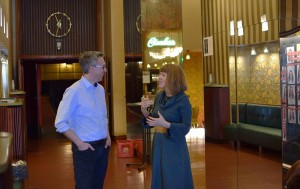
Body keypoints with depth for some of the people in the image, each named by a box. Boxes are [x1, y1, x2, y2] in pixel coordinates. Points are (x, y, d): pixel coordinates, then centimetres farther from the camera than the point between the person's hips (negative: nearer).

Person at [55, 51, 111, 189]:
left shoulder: (100, 89, 7)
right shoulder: (74, 91, -17)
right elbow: (60, 123, -19)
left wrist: (108, 136, 7)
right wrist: (79, 143, -17)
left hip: (103, 146, 7)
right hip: (86, 148, -7)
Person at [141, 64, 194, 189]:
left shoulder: (183, 100, -15)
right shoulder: (159, 96, 4)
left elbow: (186, 127, -15)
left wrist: (165, 124, -28)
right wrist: (144, 110, -7)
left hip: (174, 146, -6)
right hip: (158, 144, 6)